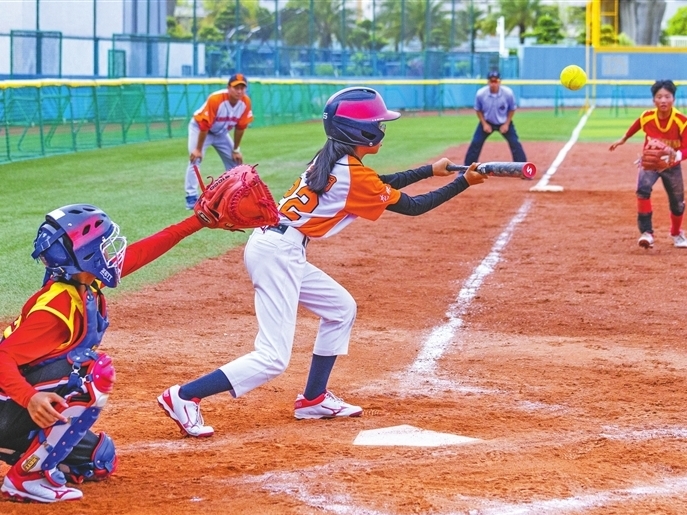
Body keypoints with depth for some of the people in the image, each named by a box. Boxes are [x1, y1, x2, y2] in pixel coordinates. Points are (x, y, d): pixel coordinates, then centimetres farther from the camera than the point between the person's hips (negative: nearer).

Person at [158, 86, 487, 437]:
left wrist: (430, 170, 30)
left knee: (340, 309, 23)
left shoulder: (332, 159, 12)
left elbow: (380, 185, 28)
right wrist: (464, 183, 4)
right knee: (272, 359, -12)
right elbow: (412, 207, -4)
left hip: (279, 250, 10)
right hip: (278, 253, -10)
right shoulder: (354, 175, -12)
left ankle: (314, 400, 27)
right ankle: (184, 397, -14)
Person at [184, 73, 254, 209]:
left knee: (235, 160, 5)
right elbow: (204, 125, -30)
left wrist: (236, 150, -2)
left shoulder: (245, 102, -19)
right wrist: (198, 149, -26)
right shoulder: (215, 99, -35)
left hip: (221, 132, 6)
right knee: (195, 159, -21)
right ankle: (191, 197, -22)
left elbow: (240, 127, -7)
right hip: (199, 127, -6)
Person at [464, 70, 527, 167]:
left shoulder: (508, 93, -25)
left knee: (515, 144, -8)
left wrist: (506, 124, -12)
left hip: (504, 123, 0)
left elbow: (512, 109, -7)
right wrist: (484, 124, -12)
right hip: (487, 122, 0)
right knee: (475, 144, -6)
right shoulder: (480, 94, -24)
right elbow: (478, 110, -5)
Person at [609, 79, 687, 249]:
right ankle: (646, 233, -23)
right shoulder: (647, 117, -20)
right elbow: (636, 125, 5)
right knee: (643, 189, -29)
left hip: (672, 166, 0)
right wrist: (623, 140, 21)